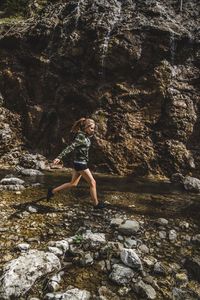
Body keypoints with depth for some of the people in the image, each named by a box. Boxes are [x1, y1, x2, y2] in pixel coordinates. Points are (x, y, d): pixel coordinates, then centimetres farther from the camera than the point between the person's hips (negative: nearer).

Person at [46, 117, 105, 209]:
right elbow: (70, 147, -25)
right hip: (80, 163, -10)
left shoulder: (85, 136, 7)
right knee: (92, 183, 2)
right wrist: (59, 157, -28)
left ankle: (52, 191, 22)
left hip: (78, 163, 10)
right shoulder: (81, 137, -19)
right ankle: (96, 204, 16)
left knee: (73, 183, 16)